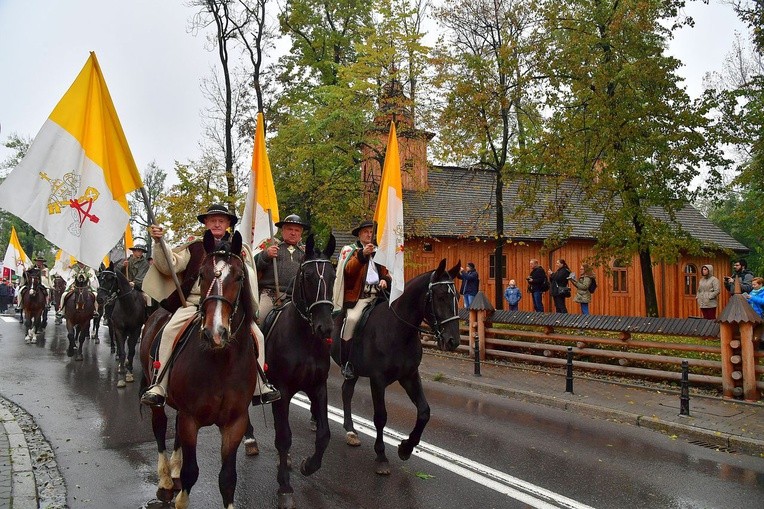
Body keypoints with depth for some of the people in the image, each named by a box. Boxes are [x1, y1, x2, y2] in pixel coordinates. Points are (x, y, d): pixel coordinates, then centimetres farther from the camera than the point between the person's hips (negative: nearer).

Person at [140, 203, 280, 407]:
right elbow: (170, 266, 2)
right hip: (194, 303, 0)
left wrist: (243, 264, -11)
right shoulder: (195, 247, 11)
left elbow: (250, 281, 9)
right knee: (169, 332, -23)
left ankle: (260, 385, 1)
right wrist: (159, 242, -9)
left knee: (257, 335, -13)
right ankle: (158, 386, -15)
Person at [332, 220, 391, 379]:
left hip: (378, 295, 5)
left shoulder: (379, 252, 23)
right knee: (352, 318, -29)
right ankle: (346, 363, -21)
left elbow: (386, 273, 25)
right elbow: (349, 269, -10)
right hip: (357, 296, -4)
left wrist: (385, 280, 2)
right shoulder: (350, 250, 9)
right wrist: (362, 255, -25)